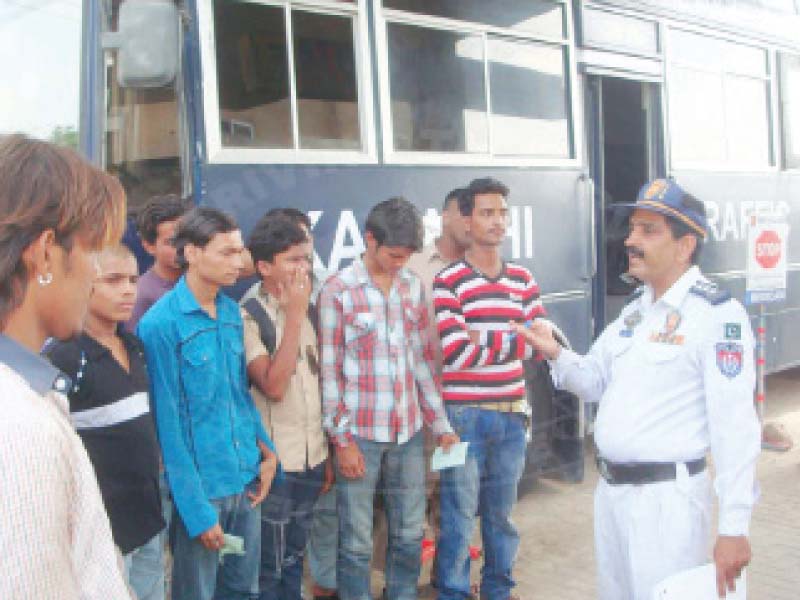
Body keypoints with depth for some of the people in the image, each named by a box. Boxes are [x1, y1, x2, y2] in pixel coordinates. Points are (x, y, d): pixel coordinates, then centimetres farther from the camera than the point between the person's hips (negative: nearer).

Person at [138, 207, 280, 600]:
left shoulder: (233, 312, 4)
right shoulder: (160, 324, -17)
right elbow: (167, 425, -16)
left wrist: (267, 450, 4)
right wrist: (196, 509, -15)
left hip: (247, 479, 6)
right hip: (201, 487, -6)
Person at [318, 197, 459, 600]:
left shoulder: (412, 286, 8)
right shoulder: (338, 290, -7)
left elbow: (423, 359, 12)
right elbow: (329, 372, -7)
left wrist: (440, 424, 12)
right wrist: (342, 440, -9)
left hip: (408, 433, 5)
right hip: (360, 434, -5)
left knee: (409, 535, 15)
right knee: (357, 543, 5)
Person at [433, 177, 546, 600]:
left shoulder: (523, 279, 9)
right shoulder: (449, 281, -8)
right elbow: (454, 354, -17)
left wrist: (483, 339, -11)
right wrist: (512, 341, -8)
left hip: (512, 413, 5)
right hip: (465, 415, -5)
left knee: (502, 511, 17)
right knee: (460, 514, 4)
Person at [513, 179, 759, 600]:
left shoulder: (718, 315, -15)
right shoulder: (635, 308, 10)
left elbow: (735, 426, -19)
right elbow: (595, 382, 15)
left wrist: (734, 527, -21)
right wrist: (556, 355, -5)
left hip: (667, 497, -8)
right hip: (609, 488, 8)